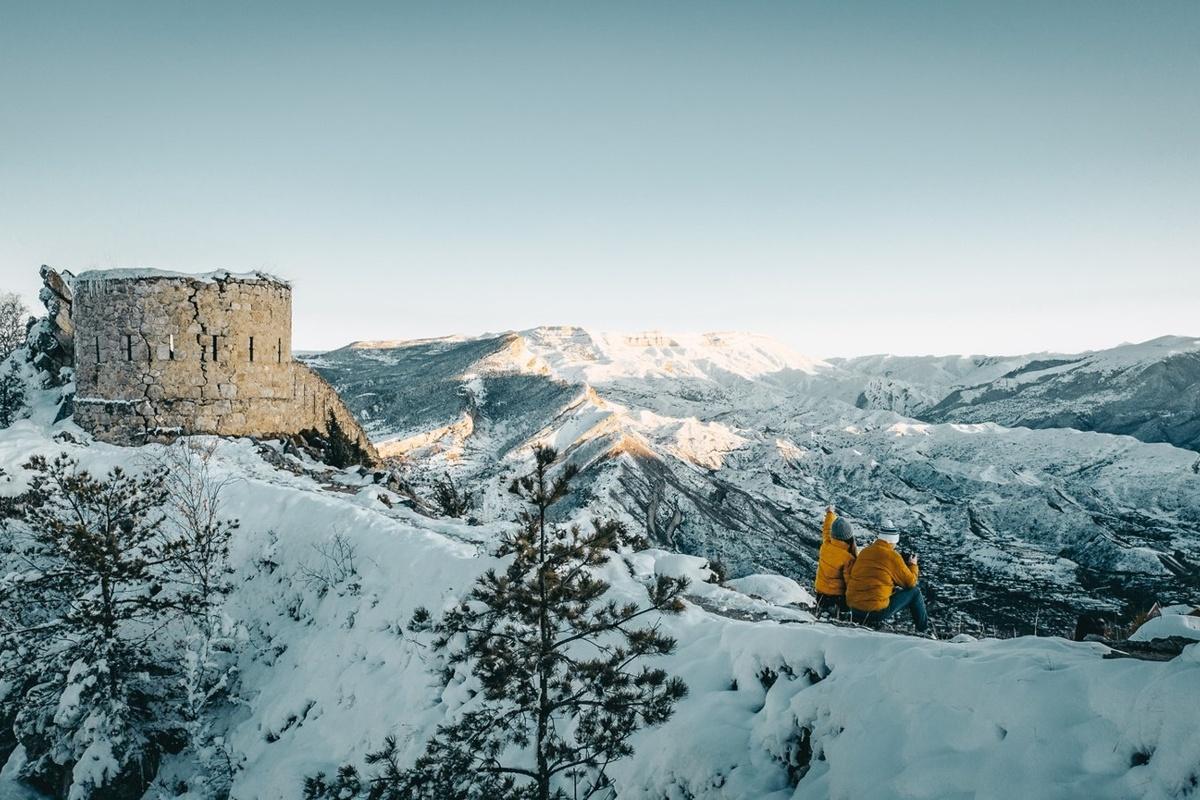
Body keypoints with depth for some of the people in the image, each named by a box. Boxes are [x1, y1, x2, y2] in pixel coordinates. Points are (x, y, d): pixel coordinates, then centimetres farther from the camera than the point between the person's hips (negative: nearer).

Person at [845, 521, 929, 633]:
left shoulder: (864, 551, 7)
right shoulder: (893, 556, -10)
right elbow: (910, 582, 2)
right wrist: (913, 565, 20)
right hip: (876, 612, -7)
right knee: (914, 592, 11)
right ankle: (924, 630, 24)